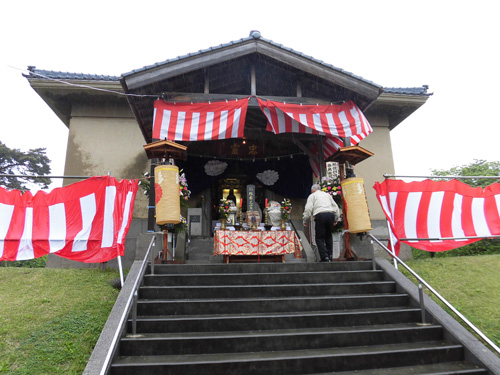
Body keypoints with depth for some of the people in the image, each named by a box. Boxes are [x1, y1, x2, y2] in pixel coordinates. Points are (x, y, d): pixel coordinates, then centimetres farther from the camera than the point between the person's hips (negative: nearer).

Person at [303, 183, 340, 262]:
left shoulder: (312, 196, 13)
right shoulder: (327, 194, 27)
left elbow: (308, 209, 1)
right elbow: (335, 206, 23)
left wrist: (305, 220, 8)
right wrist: (336, 219, 28)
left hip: (320, 215, -5)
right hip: (330, 214, 5)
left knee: (320, 238, -1)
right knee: (328, 236, 14)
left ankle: (325, 258, -11)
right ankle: (330, 256, 12)